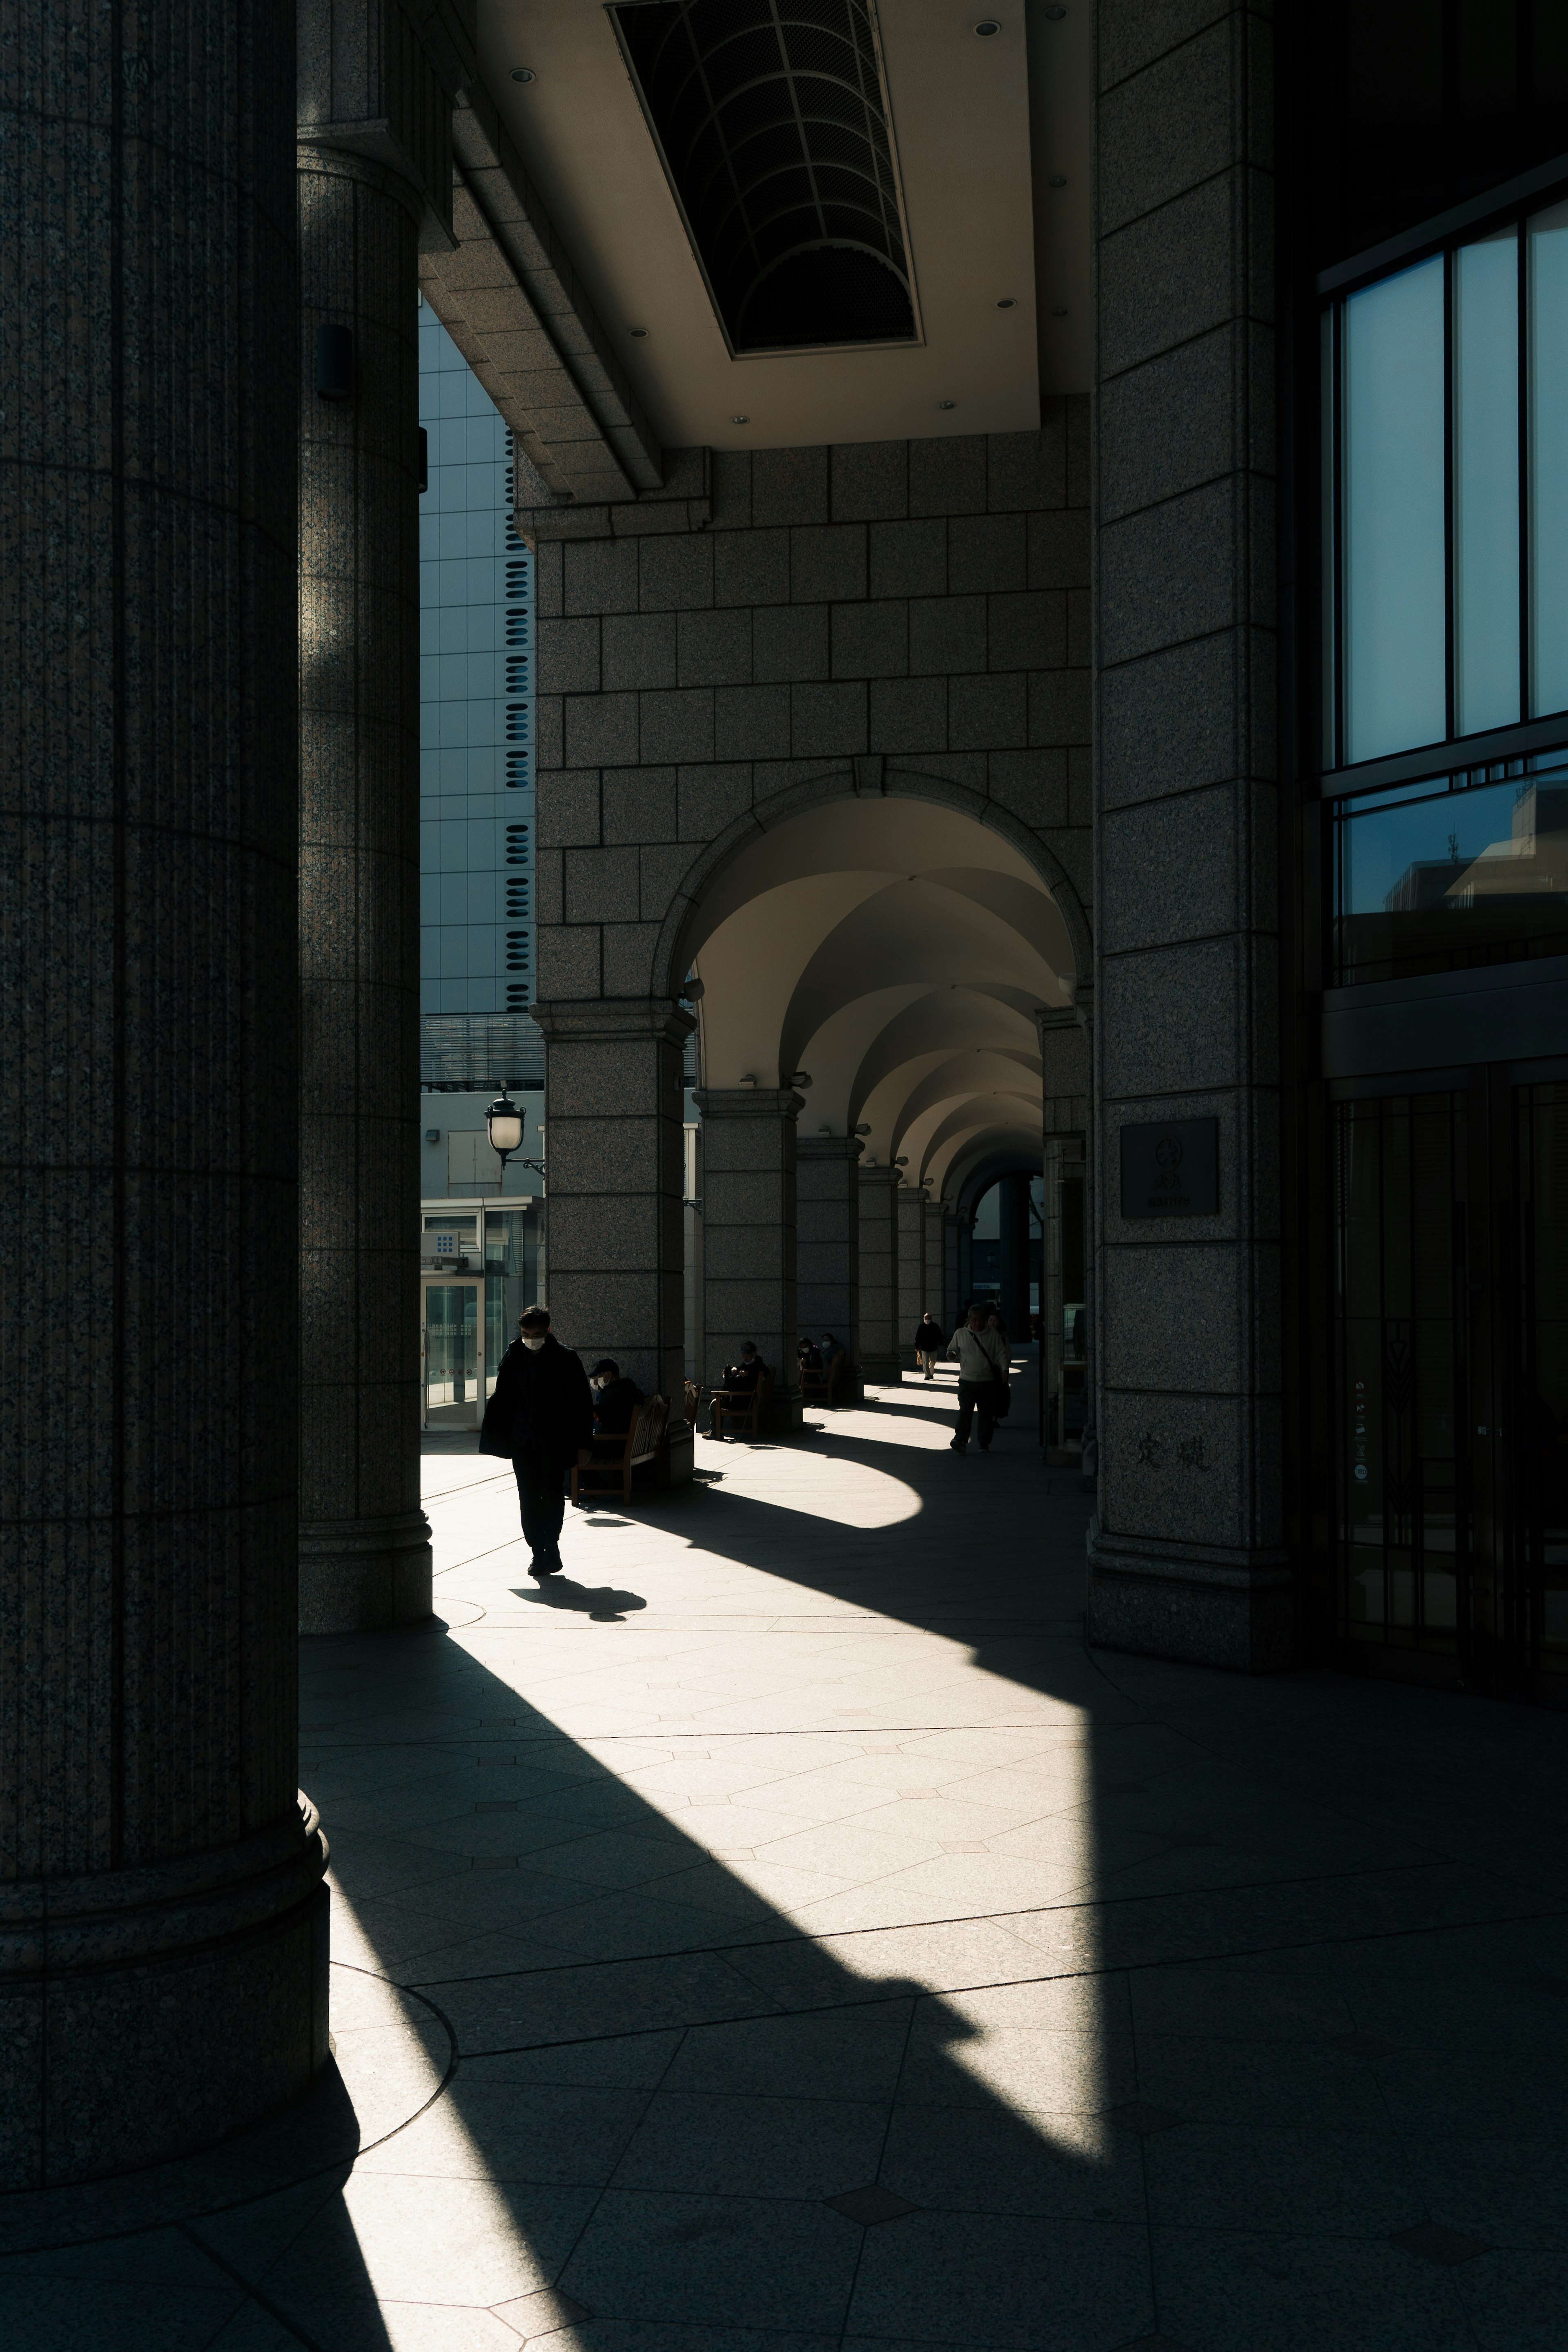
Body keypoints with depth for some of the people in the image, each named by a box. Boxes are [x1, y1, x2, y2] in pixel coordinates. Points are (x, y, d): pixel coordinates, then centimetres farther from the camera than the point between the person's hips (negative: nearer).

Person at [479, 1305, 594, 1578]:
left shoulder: (565, 1359, -4)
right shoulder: (513, 1359, 6)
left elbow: (583, 1404, -3)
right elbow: (501, 1400, 14)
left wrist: (584, 1446, -6)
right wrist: (495, 1437, 8)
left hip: (554, 1442, -3)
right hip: (523, 1441, 3)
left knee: (553, 1494, -5)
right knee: (529, 1498, 2)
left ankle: (551, 1544, 14)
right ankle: (538, 1551, 10)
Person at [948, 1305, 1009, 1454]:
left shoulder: (993, 1335, 5)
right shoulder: (960, 1334, 6)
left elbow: (1001, 1353, 5)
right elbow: (953, 1350, 14)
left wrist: (1004, 1369, -9)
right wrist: (951, 1354, -10)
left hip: (988, 1381, 1)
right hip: (967, 1380, -1)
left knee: (987, 1414, 5)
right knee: (965, 1411, -13)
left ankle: (985, 1444, 14)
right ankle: (960, 1440, -20)